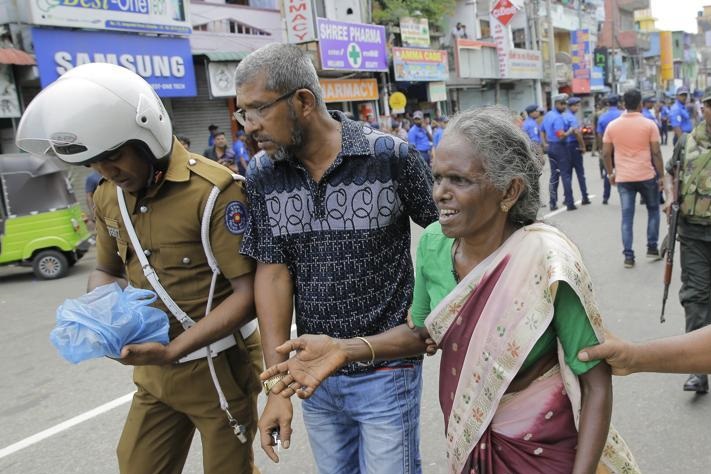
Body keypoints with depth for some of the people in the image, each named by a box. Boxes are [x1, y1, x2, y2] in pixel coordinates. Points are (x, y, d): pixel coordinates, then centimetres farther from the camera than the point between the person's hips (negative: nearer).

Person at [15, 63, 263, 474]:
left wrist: (173, 350, -26)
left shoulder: (214, 191, -22)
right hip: (154, 371, 6)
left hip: (217, 367, -6)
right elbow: (106, 270, 17)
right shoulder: (108, 196, 2)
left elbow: (248, 291, -21)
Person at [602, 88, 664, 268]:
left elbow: (606, 153, 2)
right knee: (653, 210, 19)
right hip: (647, 176, -1)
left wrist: (610, 173, 14)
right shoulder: (649, 125, -6)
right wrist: (661, 176, 2)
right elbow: (656, 153, -7)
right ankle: (652, 248, 20)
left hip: (623, 177, 2)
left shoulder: (612, 126, 0)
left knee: (627, 216, 5)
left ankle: (628, 256, 4)